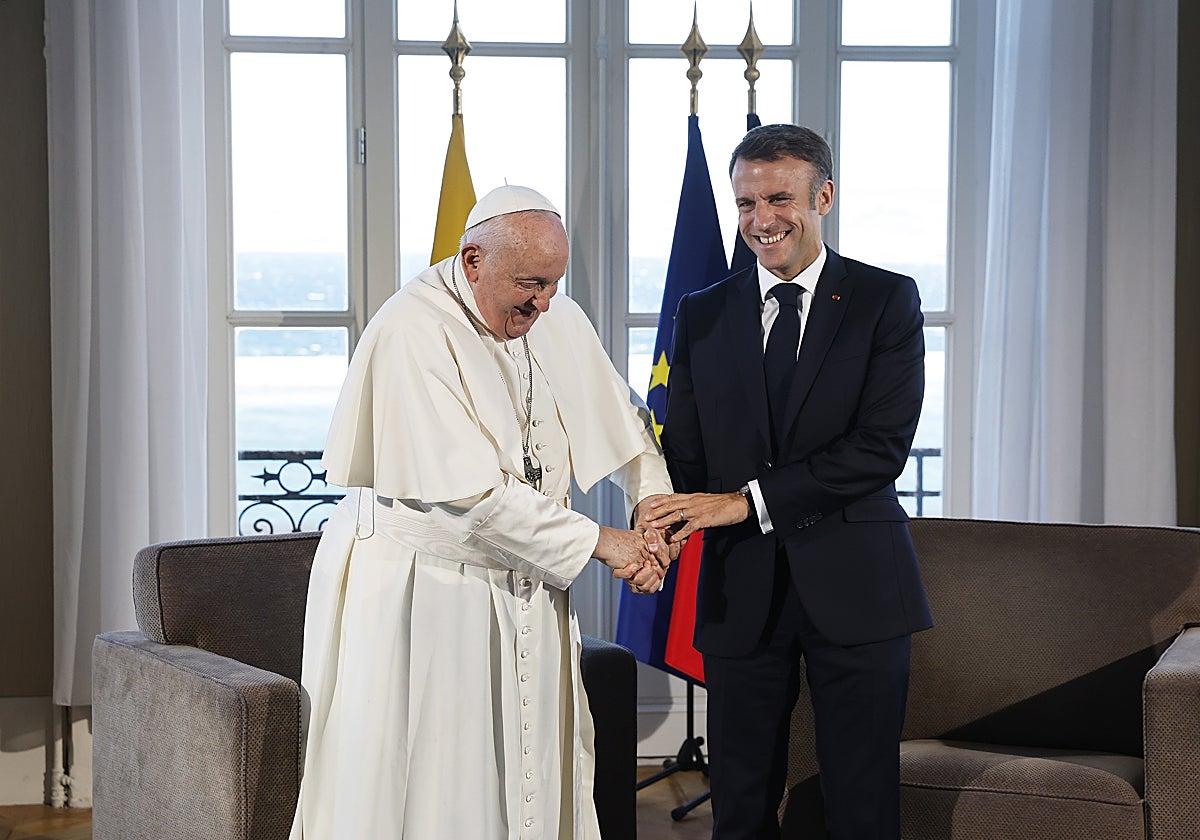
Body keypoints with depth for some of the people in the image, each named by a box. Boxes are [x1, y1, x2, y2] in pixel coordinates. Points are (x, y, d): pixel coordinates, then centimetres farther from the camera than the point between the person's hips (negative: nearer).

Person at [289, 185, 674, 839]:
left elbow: (624, 423, 15)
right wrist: (596, 541, -19)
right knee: (420, 786, 0)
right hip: (418, 584, -6)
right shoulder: (413, 331, -20)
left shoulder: (559, 323, 2)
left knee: (532, 778, 9)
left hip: (521, 588, 7)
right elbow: (469, 491, -25)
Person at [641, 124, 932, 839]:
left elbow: (883, 445, -11)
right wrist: (669, 526, -15)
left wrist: (749, 500, -17)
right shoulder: (702, 316, 10)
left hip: (855, 585, -3)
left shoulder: (887, 302, -1)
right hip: (742, 591, 3)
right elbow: (684, 455, 8)